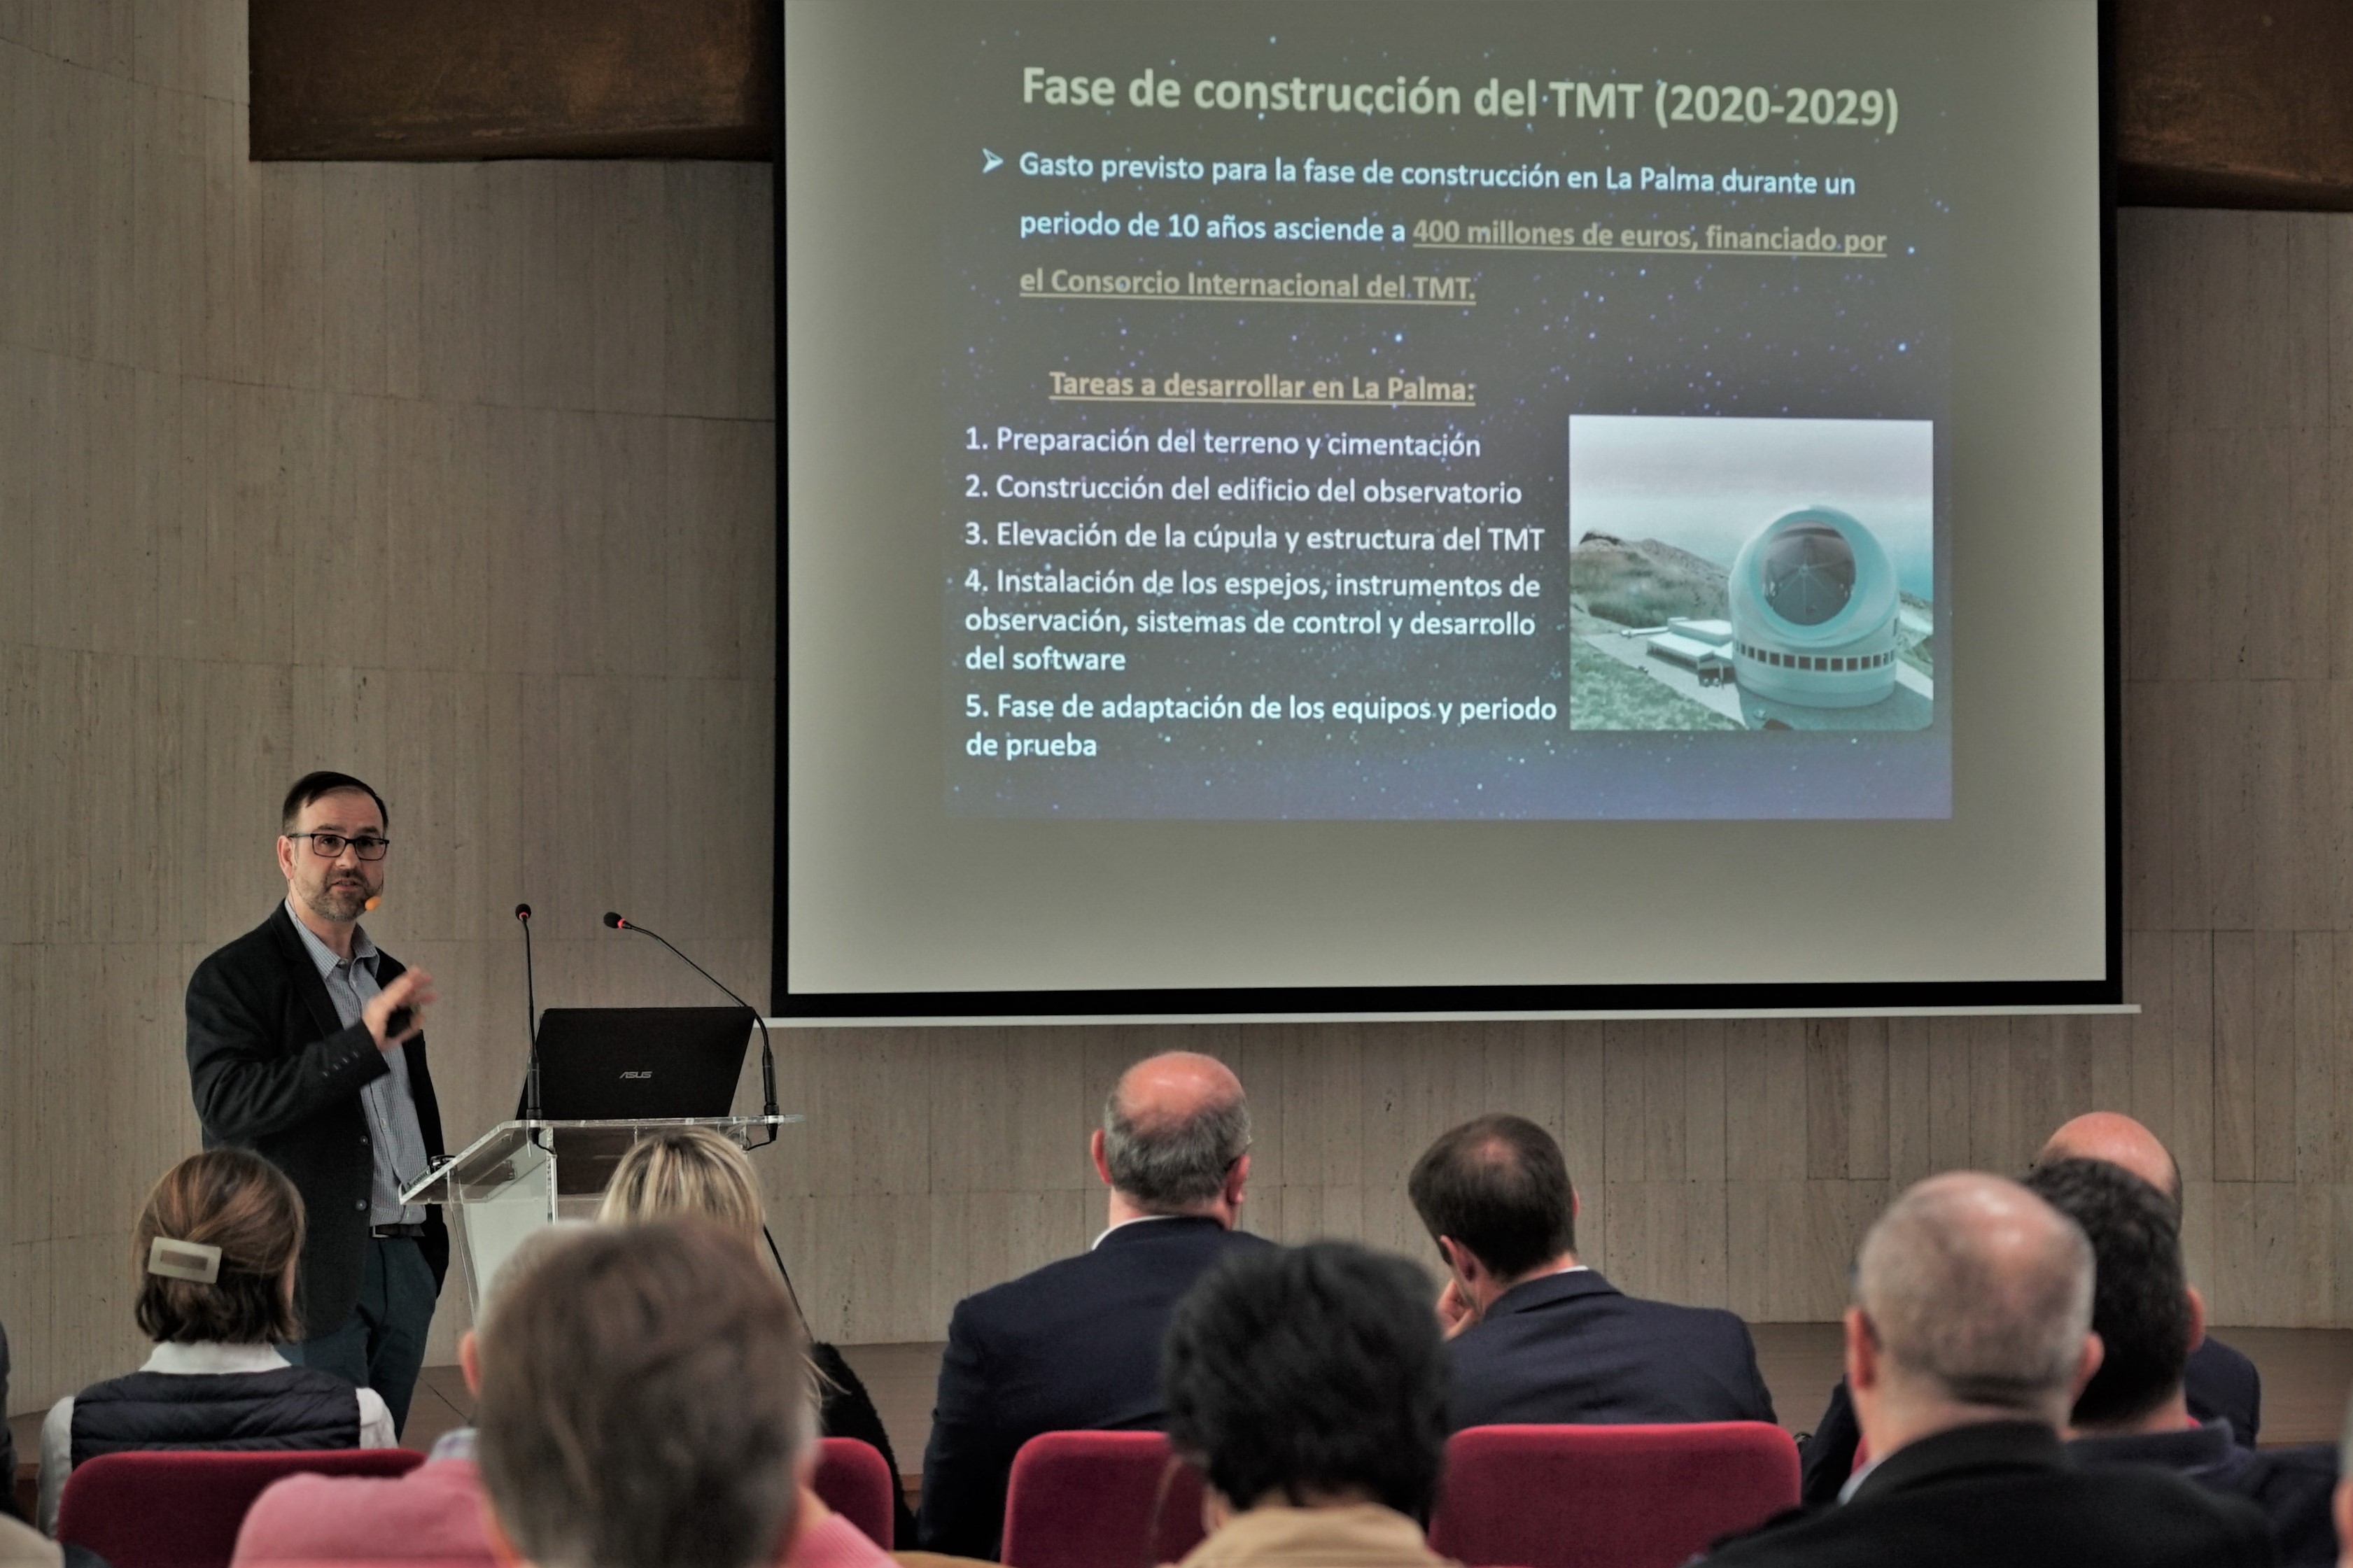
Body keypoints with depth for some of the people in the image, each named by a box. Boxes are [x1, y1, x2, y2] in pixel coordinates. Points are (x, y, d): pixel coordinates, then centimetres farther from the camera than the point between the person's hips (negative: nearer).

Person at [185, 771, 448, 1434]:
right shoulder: (232, 978, -5)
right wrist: (364, 1042, -29)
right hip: (317, 1273, -7)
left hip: (406, 1262, 7)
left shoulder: (390, 977, 17)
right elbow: (227, 1104, -21)